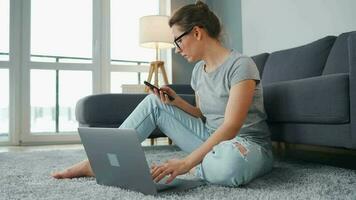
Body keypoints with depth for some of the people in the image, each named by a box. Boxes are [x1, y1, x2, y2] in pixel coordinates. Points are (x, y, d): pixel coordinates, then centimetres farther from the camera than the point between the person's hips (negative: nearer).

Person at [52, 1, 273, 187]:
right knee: (154, 103, -3)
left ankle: (197, 168, -9)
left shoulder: (240, 65, -18)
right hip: (211, 139, 7)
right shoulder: (198, 69, 7)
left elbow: (230, 127, -26)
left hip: (248, 146, -6)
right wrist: (177, 102, -4)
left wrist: (187, 163, -35)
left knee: (231, 162, -46)